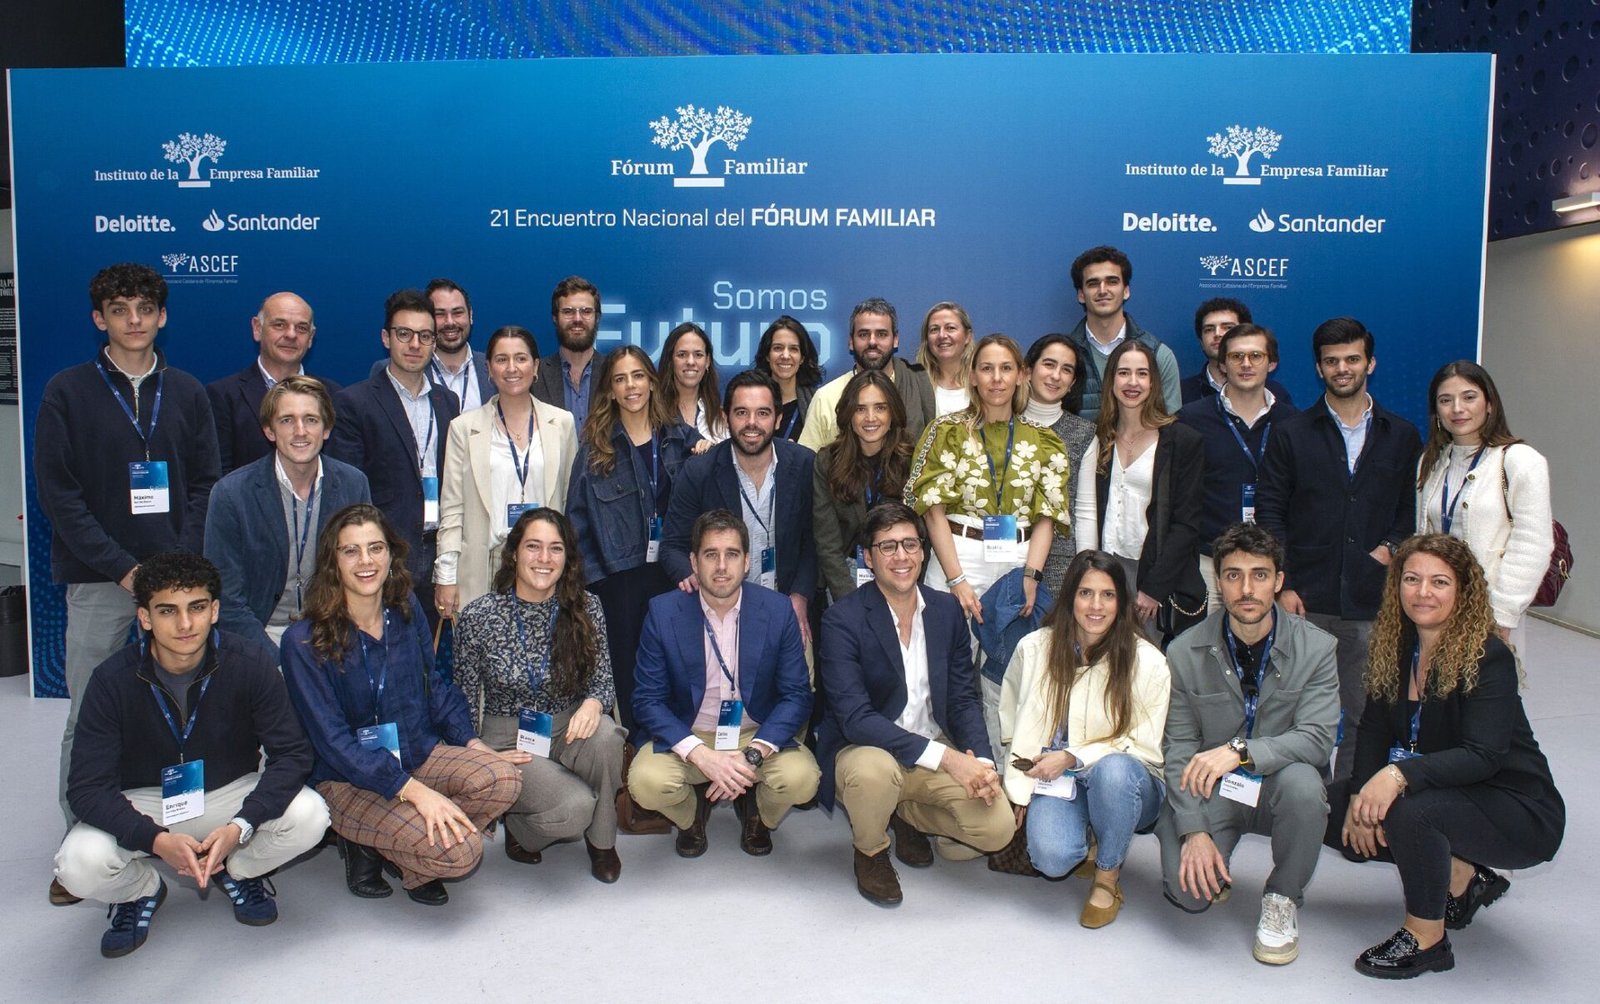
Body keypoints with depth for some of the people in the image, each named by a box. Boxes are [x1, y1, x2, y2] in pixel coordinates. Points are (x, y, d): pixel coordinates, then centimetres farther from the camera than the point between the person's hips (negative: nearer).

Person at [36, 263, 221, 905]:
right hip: (99, 580, -2)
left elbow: (204, 483, 9)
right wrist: (122, 566, -10)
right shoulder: (67, 392, 3)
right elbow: (56, 491, -2)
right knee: (88, 718, 2)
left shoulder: (186, 393, 10)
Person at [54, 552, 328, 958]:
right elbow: (87, 787, -18)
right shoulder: (113, 680, -17)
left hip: (232, 794, 0)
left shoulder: (250, 665, -18)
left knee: (309, 816, -27)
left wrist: (241, 826, -33)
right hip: (143, 806, 0)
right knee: (79, 865, -29)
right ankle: (141, 889, 9)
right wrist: (156, 839, -35)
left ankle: (237, 872, 8)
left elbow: (292, 753, -18)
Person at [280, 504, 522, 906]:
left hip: (420, 752, 6)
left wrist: (472, 742, -2)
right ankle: (367, 844, 4)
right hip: (348, 778, -6)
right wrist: (412, 790, -26)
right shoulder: (303, 643, -15)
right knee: (459, 852, -26)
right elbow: (332, 740, -18)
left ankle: (400, 843, -2)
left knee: (503, 780, -25)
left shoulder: (406, 610, 2)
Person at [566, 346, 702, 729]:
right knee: (627, 672, 5)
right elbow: (577, 518, 3)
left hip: (673, 572, 1)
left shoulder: (681, 437, 6)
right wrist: (593, 575, -4)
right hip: (620, 578, -1)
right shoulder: (594, 447, 2)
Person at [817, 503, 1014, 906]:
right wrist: (944, 757, -29)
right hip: (865, 750, -4)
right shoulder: (842, 620, -15)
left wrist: (982, 762, -15)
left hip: (937, 750, 4)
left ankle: (907, 814, 16)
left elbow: (963, 699, 4)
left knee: (998, 827, -16)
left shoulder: (947, 610, 2)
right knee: (875, 769, -38)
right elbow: (855, 717, -24)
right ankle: (869, 850, -2)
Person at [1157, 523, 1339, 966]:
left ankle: (1283, 901, -7)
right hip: (1210, 791, 0)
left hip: (1278, 784, 1)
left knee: (1303, 783, -35)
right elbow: (1179, 748, -7)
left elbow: (1316, 738, -18)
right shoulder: (1184, 652, -7)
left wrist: (1240, 750, -34)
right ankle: (1214, 873, 19)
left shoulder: (1315, 648, -8)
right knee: (1189, 892, -22)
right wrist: (1194, 831, -17)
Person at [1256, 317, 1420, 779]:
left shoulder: (1400, 435, 12)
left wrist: (1391, 546, -4)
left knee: (1365, 716, 6)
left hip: (1372, 603, 2)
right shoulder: (1292, 434, 6)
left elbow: (1410, 507, 16)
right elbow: (1269, 512, 2)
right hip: (1306, 600, -2)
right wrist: (1283, 585, -6)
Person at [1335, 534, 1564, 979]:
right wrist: (1362, 795, -19)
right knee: (1334, 806, -5)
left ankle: (1426, 940, -10)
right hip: (1442, 792, 7)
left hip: (1519, 812, -7)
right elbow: (1374, 729, -3)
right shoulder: (1394, 647, -2)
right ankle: (1462, 878, 11)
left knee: (1411, 810, -34)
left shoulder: (1488, 657, -21)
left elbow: (1482, 756, -31)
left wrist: (1400, 774, -45)